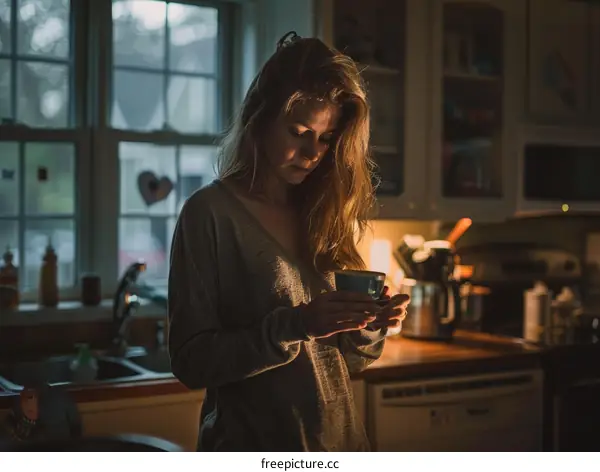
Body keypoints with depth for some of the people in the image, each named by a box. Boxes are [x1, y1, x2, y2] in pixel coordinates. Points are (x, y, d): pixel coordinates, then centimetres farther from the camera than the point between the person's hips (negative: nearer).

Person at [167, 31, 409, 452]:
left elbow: (344, 360, 8)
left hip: (340, 439, 5)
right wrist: (294, 325, -25)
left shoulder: (327, 214, 3)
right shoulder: (210, 213, -11)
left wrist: (369, 326, -12)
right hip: (251, 446, -5)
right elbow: (191, 361, -14)